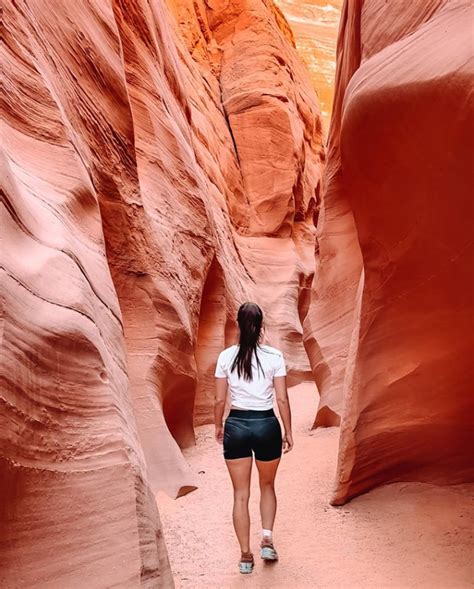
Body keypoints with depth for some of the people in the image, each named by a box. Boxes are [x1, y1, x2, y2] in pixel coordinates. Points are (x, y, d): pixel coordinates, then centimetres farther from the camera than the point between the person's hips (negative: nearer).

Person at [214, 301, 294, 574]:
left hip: (236, 425, 1)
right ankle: (267, 539, 12)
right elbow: (283, 399, -6)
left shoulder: (226, 357, -4)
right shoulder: (274, 356, -8)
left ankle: (246, 555, 17)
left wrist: (218, 426, 16)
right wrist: (288, 432, 5)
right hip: (266, 424, -1)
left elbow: (219, 400, 1)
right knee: (267, 485, 23)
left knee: (241, 494, 12)